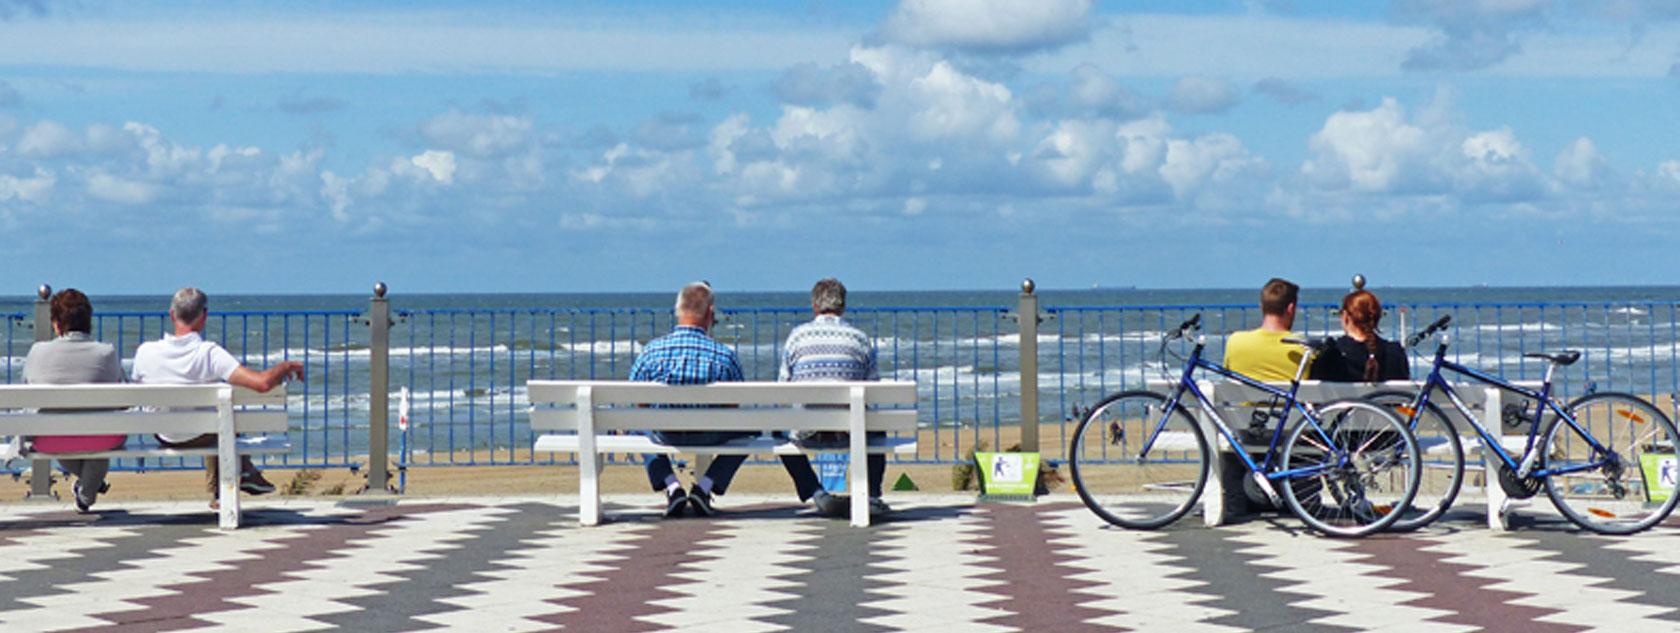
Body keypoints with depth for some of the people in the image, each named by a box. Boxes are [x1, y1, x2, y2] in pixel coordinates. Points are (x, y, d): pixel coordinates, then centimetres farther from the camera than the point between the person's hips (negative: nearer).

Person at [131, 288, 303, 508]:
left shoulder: (145, 352, -20)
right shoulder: (210, 354, -29)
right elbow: (263, 383, -35)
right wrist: (287, 366, -15)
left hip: (164, 438, 3)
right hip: (200, 438, -3)